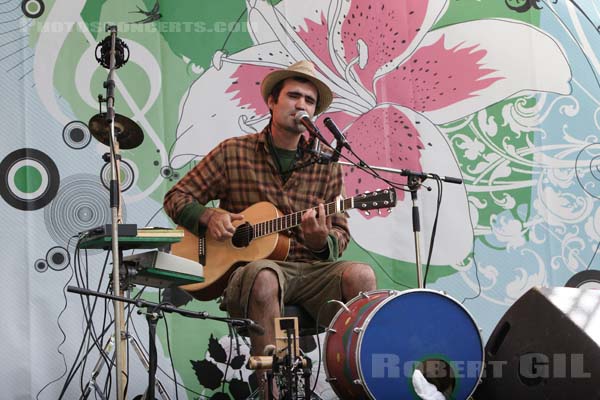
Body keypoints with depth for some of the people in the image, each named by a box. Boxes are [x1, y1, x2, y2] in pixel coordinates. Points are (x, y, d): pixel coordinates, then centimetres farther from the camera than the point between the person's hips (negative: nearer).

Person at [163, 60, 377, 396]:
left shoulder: (327, 164, 12)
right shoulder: (233, 152, 9)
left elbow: (341, 233, 11)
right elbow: (177, 197, 13)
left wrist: (322, 241, -13)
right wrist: (209, 217, -8)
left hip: (311, 268, 2)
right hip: (247, 265, -2)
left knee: (360, 275, -29)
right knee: (263, 277, -39)